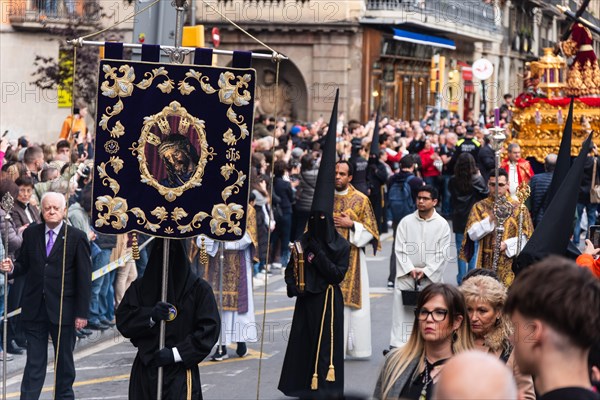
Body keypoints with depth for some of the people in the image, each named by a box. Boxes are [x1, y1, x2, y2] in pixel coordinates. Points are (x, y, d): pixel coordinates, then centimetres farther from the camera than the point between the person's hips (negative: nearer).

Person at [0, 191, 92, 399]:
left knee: (64, 360, 11)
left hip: (63, 309, -2)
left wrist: (82, 313, -8)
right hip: (34, 309, 2)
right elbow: (24, 265, 13)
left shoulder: (77, 238, -4)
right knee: (34, 361, 4)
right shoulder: (31, 234, 6)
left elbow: (84, 278, -4)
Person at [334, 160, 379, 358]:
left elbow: (370, 230, 2)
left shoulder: (361, 200, 3)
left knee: (352, 300, -4)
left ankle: (355, 346, 2)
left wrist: (351, 224, -11)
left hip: (351, 258, -2)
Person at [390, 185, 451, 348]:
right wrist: (410, 269, -9)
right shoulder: (406, 222, 3)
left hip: (431, 276, -1)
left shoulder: (442, 224, 0)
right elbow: (400, 249, 1)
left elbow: (442, 254, -2)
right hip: (406, 275, 1)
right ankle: (398, 346, -2)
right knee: (401, 309, -5)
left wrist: (425, 271, -10)